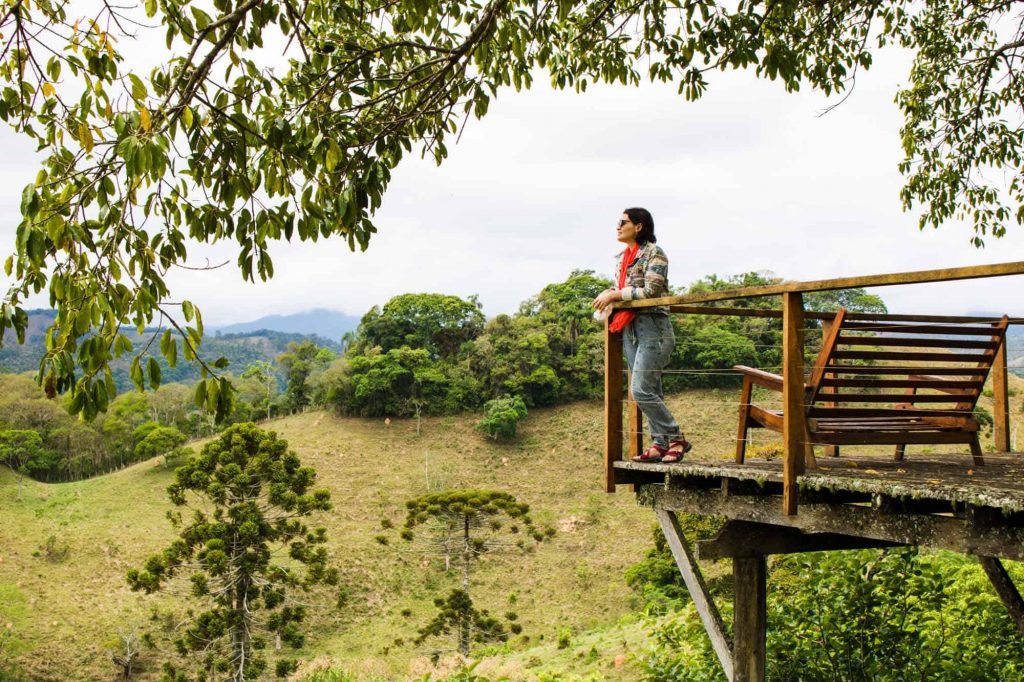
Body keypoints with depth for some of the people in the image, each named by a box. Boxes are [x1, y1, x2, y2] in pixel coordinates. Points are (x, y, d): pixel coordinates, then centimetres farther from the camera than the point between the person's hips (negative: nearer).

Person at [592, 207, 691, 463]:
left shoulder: (654, 253, -6)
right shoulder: (623, 258, 18)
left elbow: (650, 291, -15)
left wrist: (615, 295, -12)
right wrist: (607, 293, 2)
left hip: (652, 327, -8)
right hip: (629, 329, 8)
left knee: (641, 390, -14)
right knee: (650, 392, 7)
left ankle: (676, 438, -4)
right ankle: (660, 443, 9)